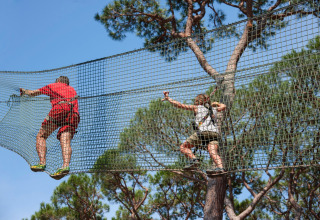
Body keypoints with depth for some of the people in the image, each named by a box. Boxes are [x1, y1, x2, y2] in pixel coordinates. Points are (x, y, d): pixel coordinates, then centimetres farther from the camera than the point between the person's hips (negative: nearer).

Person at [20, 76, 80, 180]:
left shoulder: (53, 86, 26)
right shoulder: (72, 90, 36)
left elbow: (33, 93, 35)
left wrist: (24, 91, 55)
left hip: (60, 108, -4)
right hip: (74, 114, 4)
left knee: (41, 136, 1)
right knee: (65, 141, -10)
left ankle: (42, 163, -17)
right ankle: (65, 166, -34)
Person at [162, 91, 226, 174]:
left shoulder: (197, 107, 19)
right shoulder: (213, 109, 29)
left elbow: (180, 105, 18)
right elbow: (223, 106, 50)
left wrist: (168, 98, 28)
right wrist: (215, 104, 65)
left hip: (202, 131, -4)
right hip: (215, 132, 4)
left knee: (183, 147, 5)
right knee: (213, 152, -12)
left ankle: (194, 160, -18)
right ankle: (220, 167, -38)